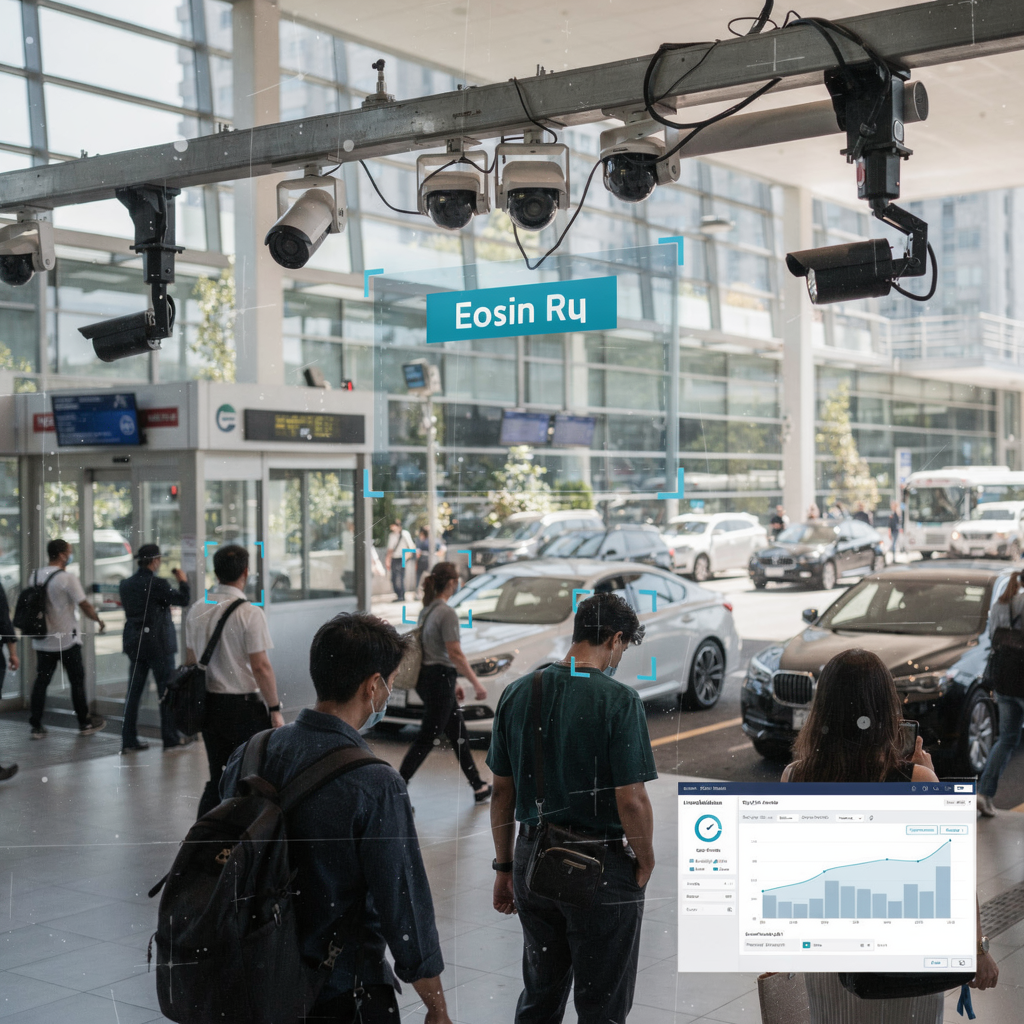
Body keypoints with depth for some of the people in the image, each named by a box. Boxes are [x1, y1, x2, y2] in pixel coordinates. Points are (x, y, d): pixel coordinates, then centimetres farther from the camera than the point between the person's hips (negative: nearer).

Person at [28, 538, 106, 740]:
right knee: (77, 681, 7)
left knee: (41, 681, 8)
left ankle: (35, 726, 7)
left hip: (42, 640, 5)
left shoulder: (36, 576, 4)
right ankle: (85, 723, 15)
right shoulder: (67, 578, -15)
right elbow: (84, 606, -13)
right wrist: (99, 620, 4)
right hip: (67, 639, -5)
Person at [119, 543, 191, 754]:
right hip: (158, 643, -6)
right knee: (167, 690, 4)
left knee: (133, 691, 9)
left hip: (134, 643, 6)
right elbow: (183, 600, -12)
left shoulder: (125, 584, 4)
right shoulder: (158, 584, -16)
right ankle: (171, 738, 9)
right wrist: (182, 581, 6)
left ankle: (128, 739, 9)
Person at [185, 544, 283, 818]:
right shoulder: (249, 613, -14)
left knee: (217, 779, 14)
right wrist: (275, 709, -9)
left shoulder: (197, 610, 6)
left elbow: (190, 660, 13)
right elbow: (260, 666, -16)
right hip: (244, 706, -6)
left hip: (208, 703, 6)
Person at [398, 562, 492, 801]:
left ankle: (479, 788, 24)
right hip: (439, 680, -10)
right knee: (426, 739, -4)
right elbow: (455, 654, -18)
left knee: (459, 734, 16)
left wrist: (453, 682, 23)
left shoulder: (427, 610, 12)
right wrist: (476, 683, -11)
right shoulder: (447, 613, -17)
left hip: (426, 677, 10)